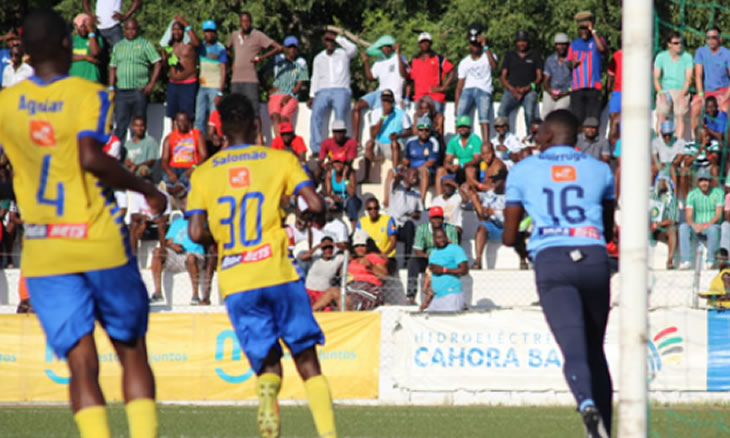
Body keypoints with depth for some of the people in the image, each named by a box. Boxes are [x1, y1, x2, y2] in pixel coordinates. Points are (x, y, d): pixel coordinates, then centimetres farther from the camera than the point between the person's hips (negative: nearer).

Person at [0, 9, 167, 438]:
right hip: (100, 242, -3)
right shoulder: (89, 96, -7)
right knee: (132, 353, 11)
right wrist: (145, 189, -9)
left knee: (82, 364, -2)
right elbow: (91, 158, -21)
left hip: (43, 253, 3)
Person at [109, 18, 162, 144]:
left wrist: (151, 84, -9)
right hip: (121, 91, 3)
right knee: (120, 124, -1)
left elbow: (158, 63, -1)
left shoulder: (145, 44, 4)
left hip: (139, 91, -3)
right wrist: (111, 87, 9)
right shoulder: (118, 46, 16)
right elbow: (113, 67, 20)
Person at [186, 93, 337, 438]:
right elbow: (316, 205, -5)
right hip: (278, 274, -1)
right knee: (307, 361, 6)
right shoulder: (280, 159, 5)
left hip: (235, 284, 1)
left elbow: (197, 233, 0)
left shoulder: (203, 173, 9)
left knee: (267, 366, 8)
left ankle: (267, 398, -25)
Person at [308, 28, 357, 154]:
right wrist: (312, 96, 12)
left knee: (340, 114, -26)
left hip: (341, 91, -3)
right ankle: (316, 148, -29)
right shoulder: (318, 58, 25)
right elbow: (315, 78, 23)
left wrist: (337, 38, -5)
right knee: (316, 114, -23)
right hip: (323, 91, 3)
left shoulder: (343, 54, 14)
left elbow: (353, 48, -8)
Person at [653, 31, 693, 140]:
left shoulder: (687, 57, 1)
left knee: (680, 115, -21)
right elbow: (656, 78, 3)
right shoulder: (661, 57, 4)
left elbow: (689, 79, -2)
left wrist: (682, 94, -16)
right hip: (665, 91, 1)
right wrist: (661, 93, -13)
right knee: (661, 114, -20)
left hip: (681, 91, -1)